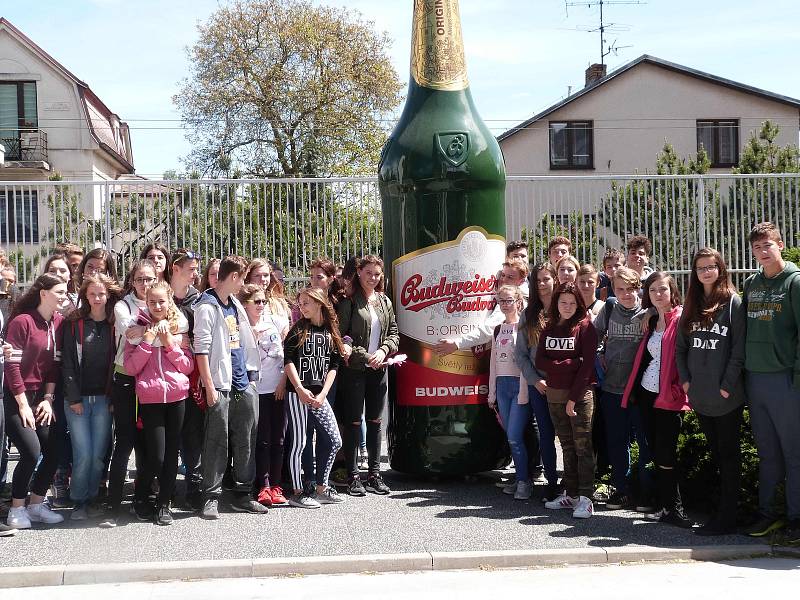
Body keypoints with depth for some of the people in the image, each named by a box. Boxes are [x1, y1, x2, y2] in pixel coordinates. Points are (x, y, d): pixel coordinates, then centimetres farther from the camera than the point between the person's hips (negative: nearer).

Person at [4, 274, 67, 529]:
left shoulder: (59, 322, 4)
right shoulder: (22, 321, -14)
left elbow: (55, 362, 6)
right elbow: (12, 364, -14)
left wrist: (48, 399, 0)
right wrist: (23, 404, -13)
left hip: (41, 397, 6)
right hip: (16, 397, -6)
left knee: (53, 451, 0)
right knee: (31, 451, -15)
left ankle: (36, 505, 16)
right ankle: (17, 509, 2)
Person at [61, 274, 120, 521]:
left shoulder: (114, 326, 6)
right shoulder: (74, 324, 1)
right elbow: (67, 363, -2)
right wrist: (74, 398, -8)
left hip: (104, 399, 2)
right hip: (77, 399, -1)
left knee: (99, 454, 2)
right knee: (83, 454, -6)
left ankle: (92, 498, 17)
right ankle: (78, 501, 10)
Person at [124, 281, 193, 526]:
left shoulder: (178, 326, 10)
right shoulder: (139, 328, 3)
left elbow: (189, 366, 7)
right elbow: (130, 368, -4)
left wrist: (170, 344, -6)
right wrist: (148, 341, -11)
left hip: (177, 395, 3)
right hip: (150, 397, -3)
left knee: (172, 453, 5)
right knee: (156, 456, -7)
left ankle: (164, 503, 17)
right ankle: (140, 496, 19)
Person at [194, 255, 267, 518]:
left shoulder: (236, 305, 18)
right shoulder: (207, 307, -8)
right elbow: (201, 349, -13)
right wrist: (209, 386, -17)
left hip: (243, 385, 8)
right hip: (221, 385, -8)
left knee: (246, 441, 9)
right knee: (217, 442, -5)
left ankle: (242, 494, 16)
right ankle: (211, 497, 2)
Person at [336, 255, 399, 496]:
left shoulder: (385, 302, 13)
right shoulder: (349, 301, -4)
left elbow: (394, 333, 14)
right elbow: (340, 335, -9)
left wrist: (383, 350, -5)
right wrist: (363, 355, -16)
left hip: (378, 368, 5)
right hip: (354, 368, -5)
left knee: (375, 421, 9)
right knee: (353, 422, -2)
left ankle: (374, 474, 17)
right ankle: (353, 476, 4)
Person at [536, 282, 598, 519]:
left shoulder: (585, 327, -4)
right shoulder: (549, 328, 11)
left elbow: (587, 365, -11)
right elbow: (540, 361, 3)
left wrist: (574, 398, -15)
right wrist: (569, 364, -12)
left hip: (580, 393, -5)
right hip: (554, 393, 5)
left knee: (582, 446, -7)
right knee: (567, 446, 10)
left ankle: (585, 498, -7)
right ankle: (570, 494, 15)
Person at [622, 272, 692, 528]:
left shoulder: (681, 319, -8)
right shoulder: (651, 321, 15)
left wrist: (679, 389, -18)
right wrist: (633, 389, 14)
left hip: (669, 396, -7)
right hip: (647, 392, 7)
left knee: (665, 453, -8)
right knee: (655, 451, 9)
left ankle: (672, 508, 1)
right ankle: (666, 505, 16)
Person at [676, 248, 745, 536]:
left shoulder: (733, 302, -5)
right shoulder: (691, 305, 14)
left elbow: (739, 348, -10)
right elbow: (681, 346, 15)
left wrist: (728, 385, -14)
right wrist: (685, 379, 3)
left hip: (726, 396, -6)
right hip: (700, 395, 6)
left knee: (728, 454, -1)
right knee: (716, 453, 13)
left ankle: (726, 518, 1)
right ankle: (721, 509, 20)